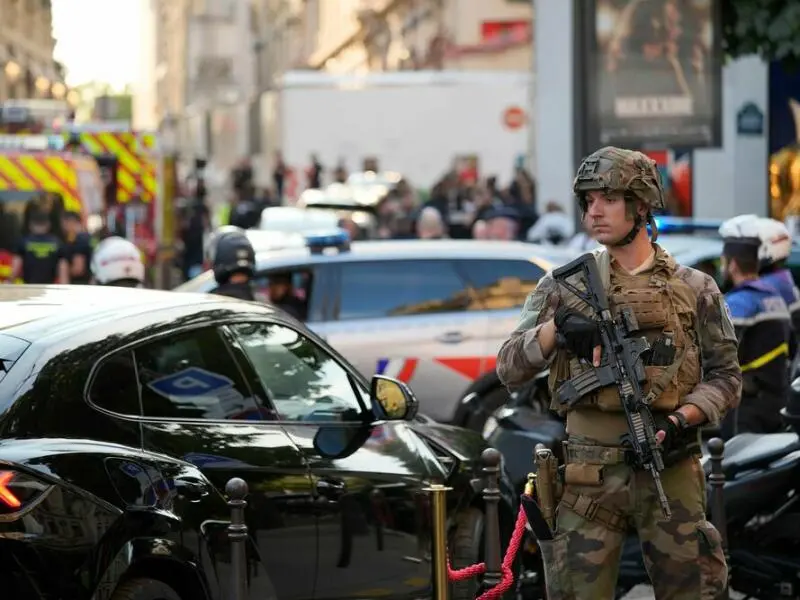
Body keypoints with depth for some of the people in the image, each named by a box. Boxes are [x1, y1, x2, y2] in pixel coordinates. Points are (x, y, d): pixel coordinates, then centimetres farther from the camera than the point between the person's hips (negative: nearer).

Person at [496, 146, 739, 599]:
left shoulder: (695, 290, 6)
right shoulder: (564, 286, 7)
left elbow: (725, 376, 6)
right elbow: (509, 370, 3)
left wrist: (679, 421, -11)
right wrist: (554, 329, -15)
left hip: (670, 469, 0)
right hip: (590, 475, 0)